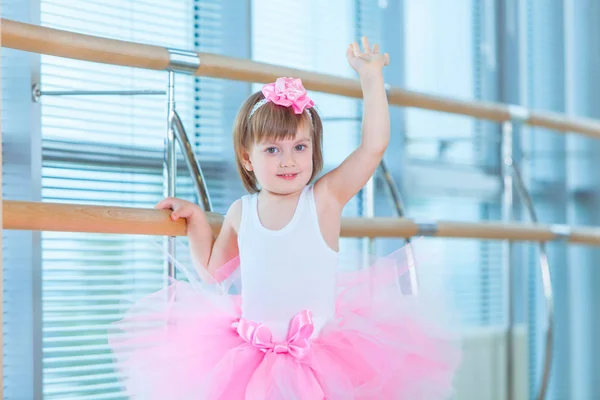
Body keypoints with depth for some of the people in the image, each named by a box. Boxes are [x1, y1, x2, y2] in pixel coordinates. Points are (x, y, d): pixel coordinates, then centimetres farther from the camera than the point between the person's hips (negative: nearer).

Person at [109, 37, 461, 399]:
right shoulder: (241, 213, 6)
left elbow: (374, 145, -11)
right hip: (250, 353, 3)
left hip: (319, 353, -2)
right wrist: (195, 218, 15)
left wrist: (372, 77, -8)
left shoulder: (324, 199, -3)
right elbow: (214, 269, 23)